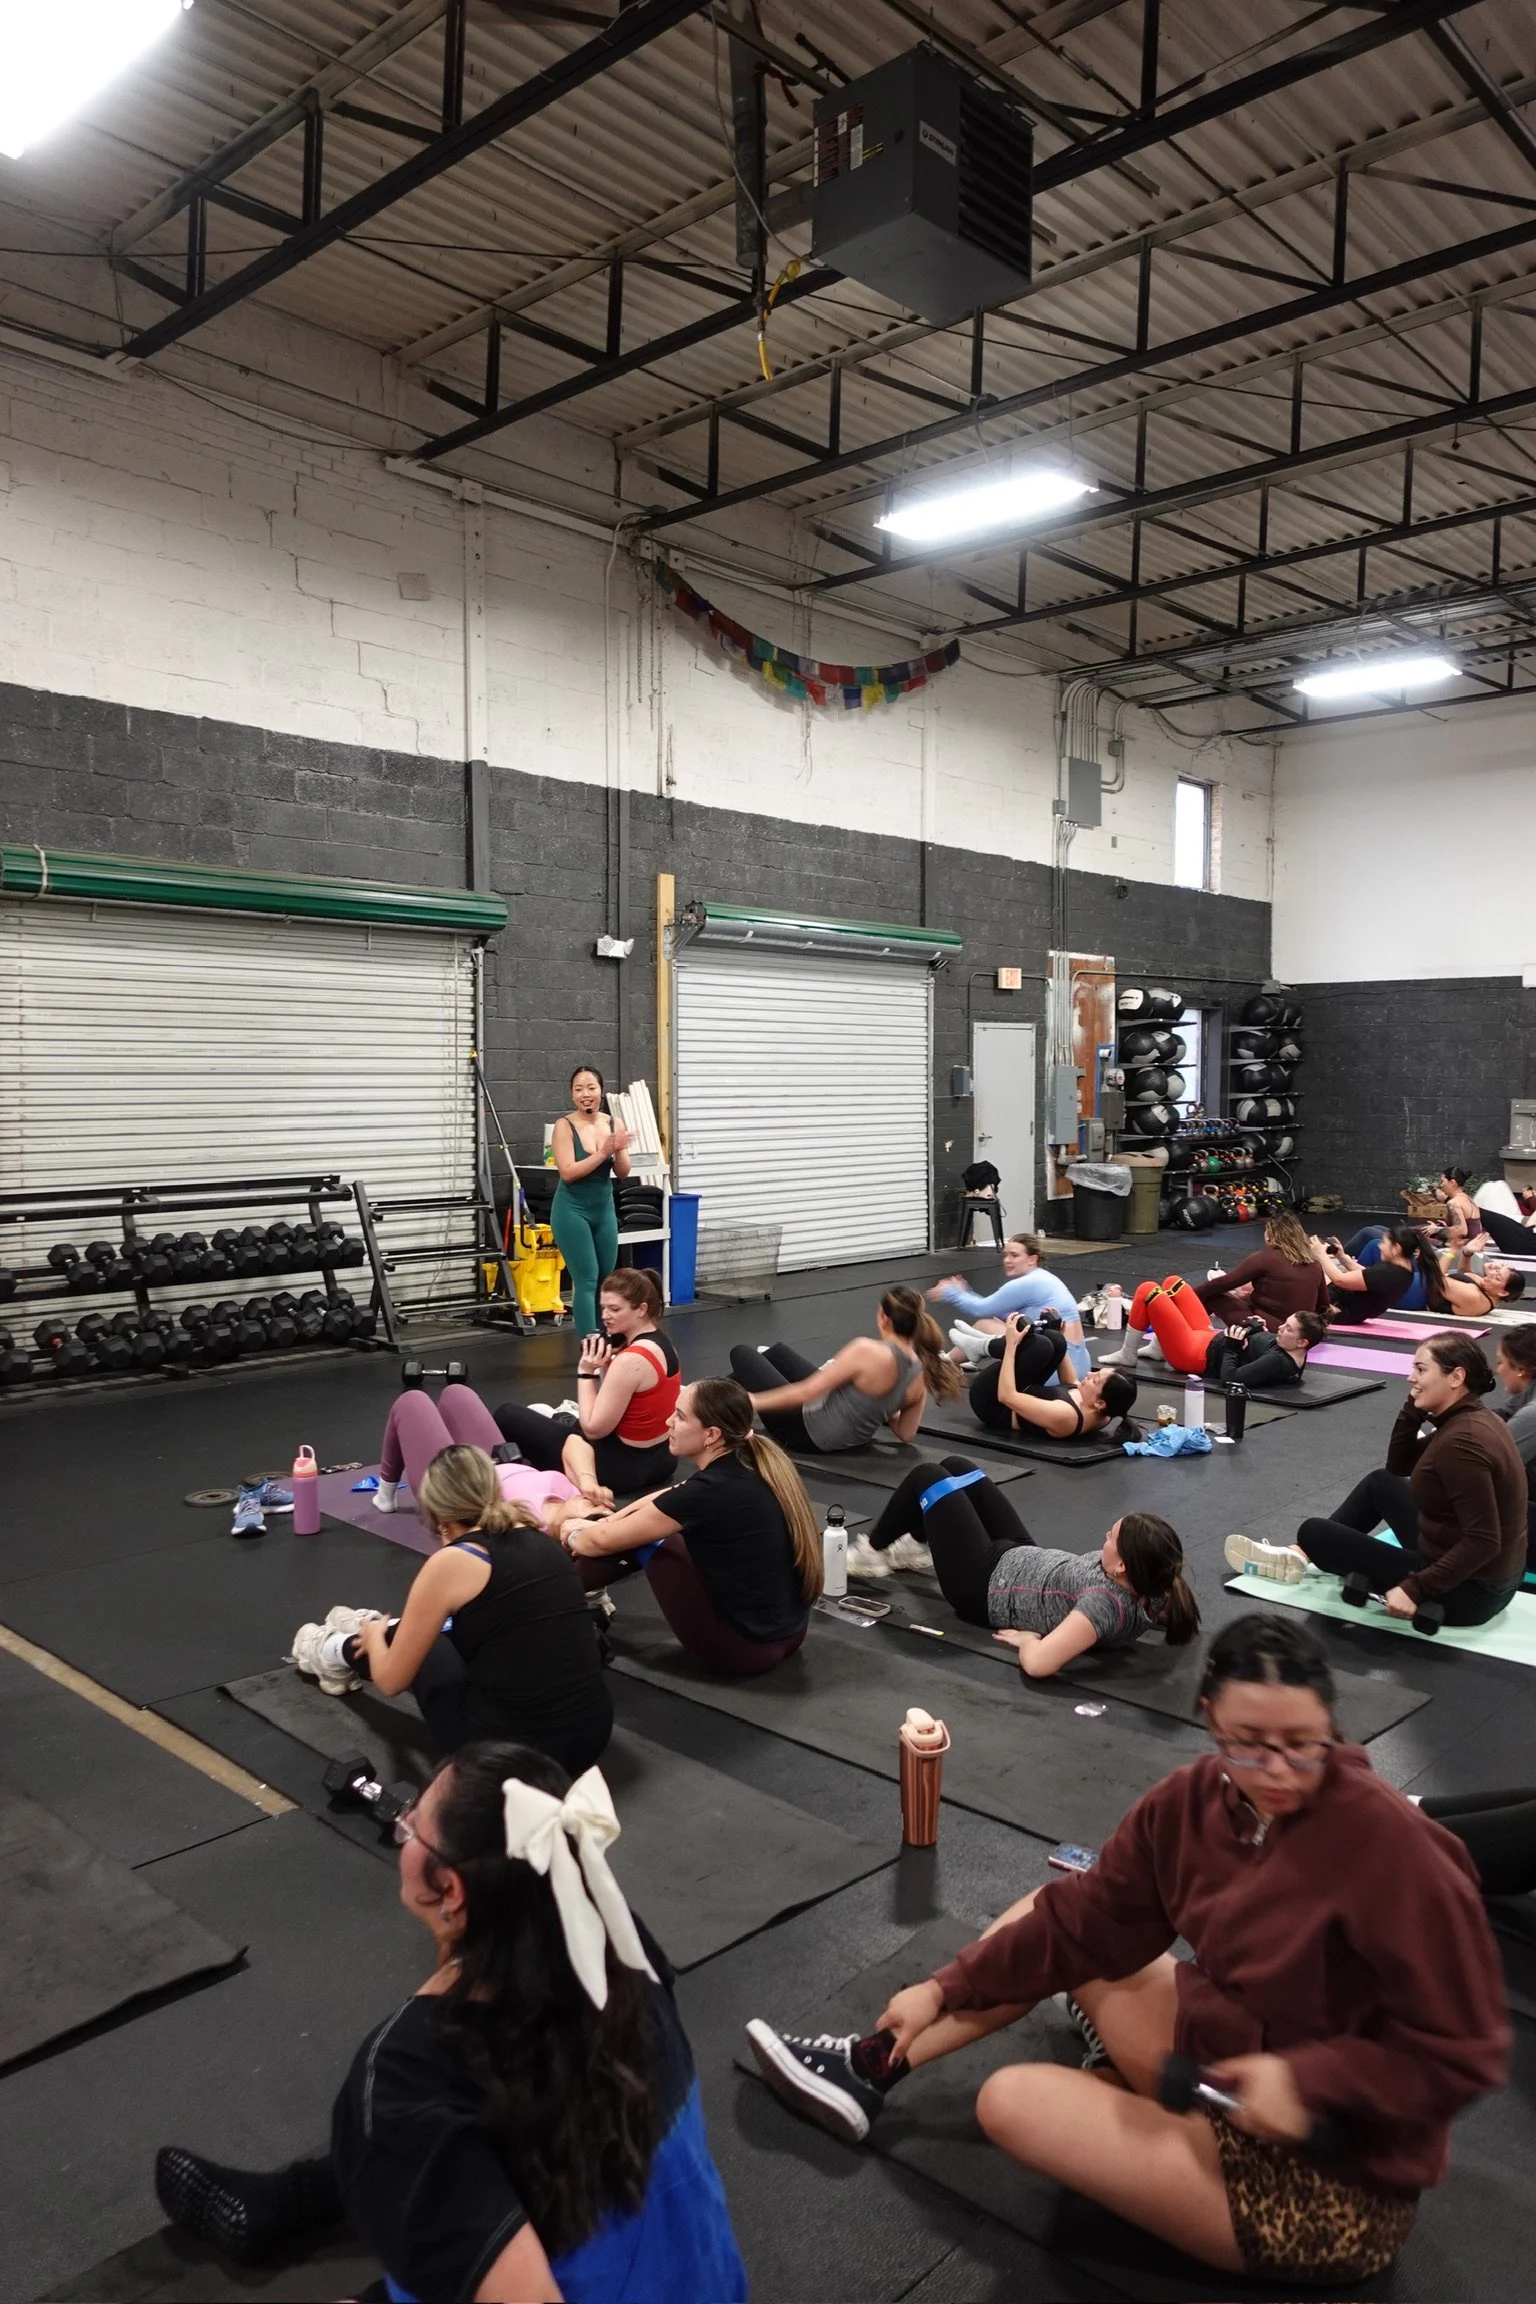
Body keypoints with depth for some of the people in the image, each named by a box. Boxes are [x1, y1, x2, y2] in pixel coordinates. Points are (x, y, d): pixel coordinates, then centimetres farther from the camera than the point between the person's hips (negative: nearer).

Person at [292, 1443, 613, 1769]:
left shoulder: (451, 1562, -10)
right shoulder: (539, 1539, 8)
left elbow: (390, 1680, 1)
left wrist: (374, 1637, 25)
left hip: (512, 1755, -5)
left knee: (424, 1645, 21)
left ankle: (338, 1656, 48)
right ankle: (386, 1632, 54)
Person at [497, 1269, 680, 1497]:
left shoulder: (631, 1360, -27)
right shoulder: (662, 1342, 2)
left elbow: (594, 1429, -21)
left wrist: (585, 1373, -14)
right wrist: (605, 1367, -1)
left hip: (620, 1467, -10)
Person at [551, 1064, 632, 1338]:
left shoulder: (613, 1124, 1)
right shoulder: (565, 1125, -11)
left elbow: (623, 1173, -1)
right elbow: (568, 1173, -19)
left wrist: (619, 1151, -21)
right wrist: (602, 1153, -27)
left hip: (604, 1209, 5)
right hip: (572, 1210, -5)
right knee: (587, 1280, -10)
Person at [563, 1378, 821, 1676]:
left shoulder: (712, 1490, -25)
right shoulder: (752, 1463, -2)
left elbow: (605, 1541, -9)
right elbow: (671, 1499, 19)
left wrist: (574, 1538, 12)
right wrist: (604, 1521, 17)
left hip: (746, 1645, -8)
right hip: (787, 1631, 8)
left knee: (641, 1539, 1)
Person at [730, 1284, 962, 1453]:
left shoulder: (868, 1351, -33)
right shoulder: (923, 1374, -12)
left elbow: (806, 1392, -29)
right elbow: (906, 1433, -1)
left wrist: (753, 1401, -18)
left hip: (807, 1433, -7)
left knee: (741, 1353, 13)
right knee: (778, 1350, 27)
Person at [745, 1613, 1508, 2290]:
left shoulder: (1390, 1848, -29)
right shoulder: (1193, 1801, -9)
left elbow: (1467, 2051, -21)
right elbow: (1086, 1917, 0)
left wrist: (1311, 2079, -32)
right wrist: (947, 1989, 2)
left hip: (1333, 2180, -7)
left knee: (1013, 2100, -13)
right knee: (1060, 1918, 8)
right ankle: (873, 2066, 14)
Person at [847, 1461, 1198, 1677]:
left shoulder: (1106, 1604, -41)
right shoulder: (1153, 1588, -18)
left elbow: (1036, 1663, -48)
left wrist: (1027, 1637, -30)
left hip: (985, 1586, -8)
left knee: (927, 1477, 1)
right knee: (955, 1465, 16)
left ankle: (870, 1552, 29)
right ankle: (915, 1545, 46)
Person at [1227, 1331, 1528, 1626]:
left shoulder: (1462, 1440, -27)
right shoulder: (1470, 1420, 3)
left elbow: (1483, 1542, -29)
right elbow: (1398, 1466, 14)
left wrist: (1415, 1589, -27)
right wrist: (1414, 1405, 1)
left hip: (1469, 1590, -9)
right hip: (1491, 1574, 9)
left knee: (1314, 1533, -1)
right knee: (1380, 1483, 24)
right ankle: (1298, 1557, 29)